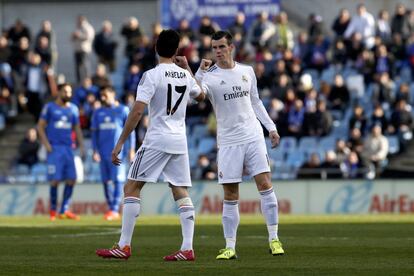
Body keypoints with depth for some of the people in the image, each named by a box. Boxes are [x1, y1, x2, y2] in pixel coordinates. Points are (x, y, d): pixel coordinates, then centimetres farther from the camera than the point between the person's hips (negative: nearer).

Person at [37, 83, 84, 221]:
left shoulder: (73, 109, 13)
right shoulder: (49, 107, 1)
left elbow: (77, 129, 19)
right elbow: (40, 126, 0)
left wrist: (81, 146, 9)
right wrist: (46, 144, -10)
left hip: (68, 147, 5)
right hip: (54, 148, -5)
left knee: (71, 179, -2)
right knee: (55, 179, -9)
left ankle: (64, 210, 5)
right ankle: (53, 210, 2)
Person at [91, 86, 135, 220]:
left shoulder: (123, 110, 1)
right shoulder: (98, 113, 12)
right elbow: (94, 133, 13)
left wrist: (131, 149, -4)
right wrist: (95, 151, 3)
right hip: (103, 152, 4)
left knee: (117, 179, -10)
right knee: (106, 180, 3)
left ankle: (115, 210, -15)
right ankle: (111, 208, 9)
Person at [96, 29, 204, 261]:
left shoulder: (152, 75, -9)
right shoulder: (185, 76, 8)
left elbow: (137, 112, -16)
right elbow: (201, 96, 30)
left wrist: (120, 143, -13)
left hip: (157, 141, -6)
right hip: (180, 142, 6)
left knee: (132, 188, -1)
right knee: (181, 192, 7)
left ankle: (124, 246, -6)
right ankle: (188, 249, -1)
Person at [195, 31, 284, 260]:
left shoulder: (247, 71, 9)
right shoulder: (210, 76, -3)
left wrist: (271, 127, 15)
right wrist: (200, 71, -32)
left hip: (253, 137, 2)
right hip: (228, 142, -2)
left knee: (265, 184, -8)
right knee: (230, 197, -1)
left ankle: (273, 239, 0)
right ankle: (230, 247, 5)